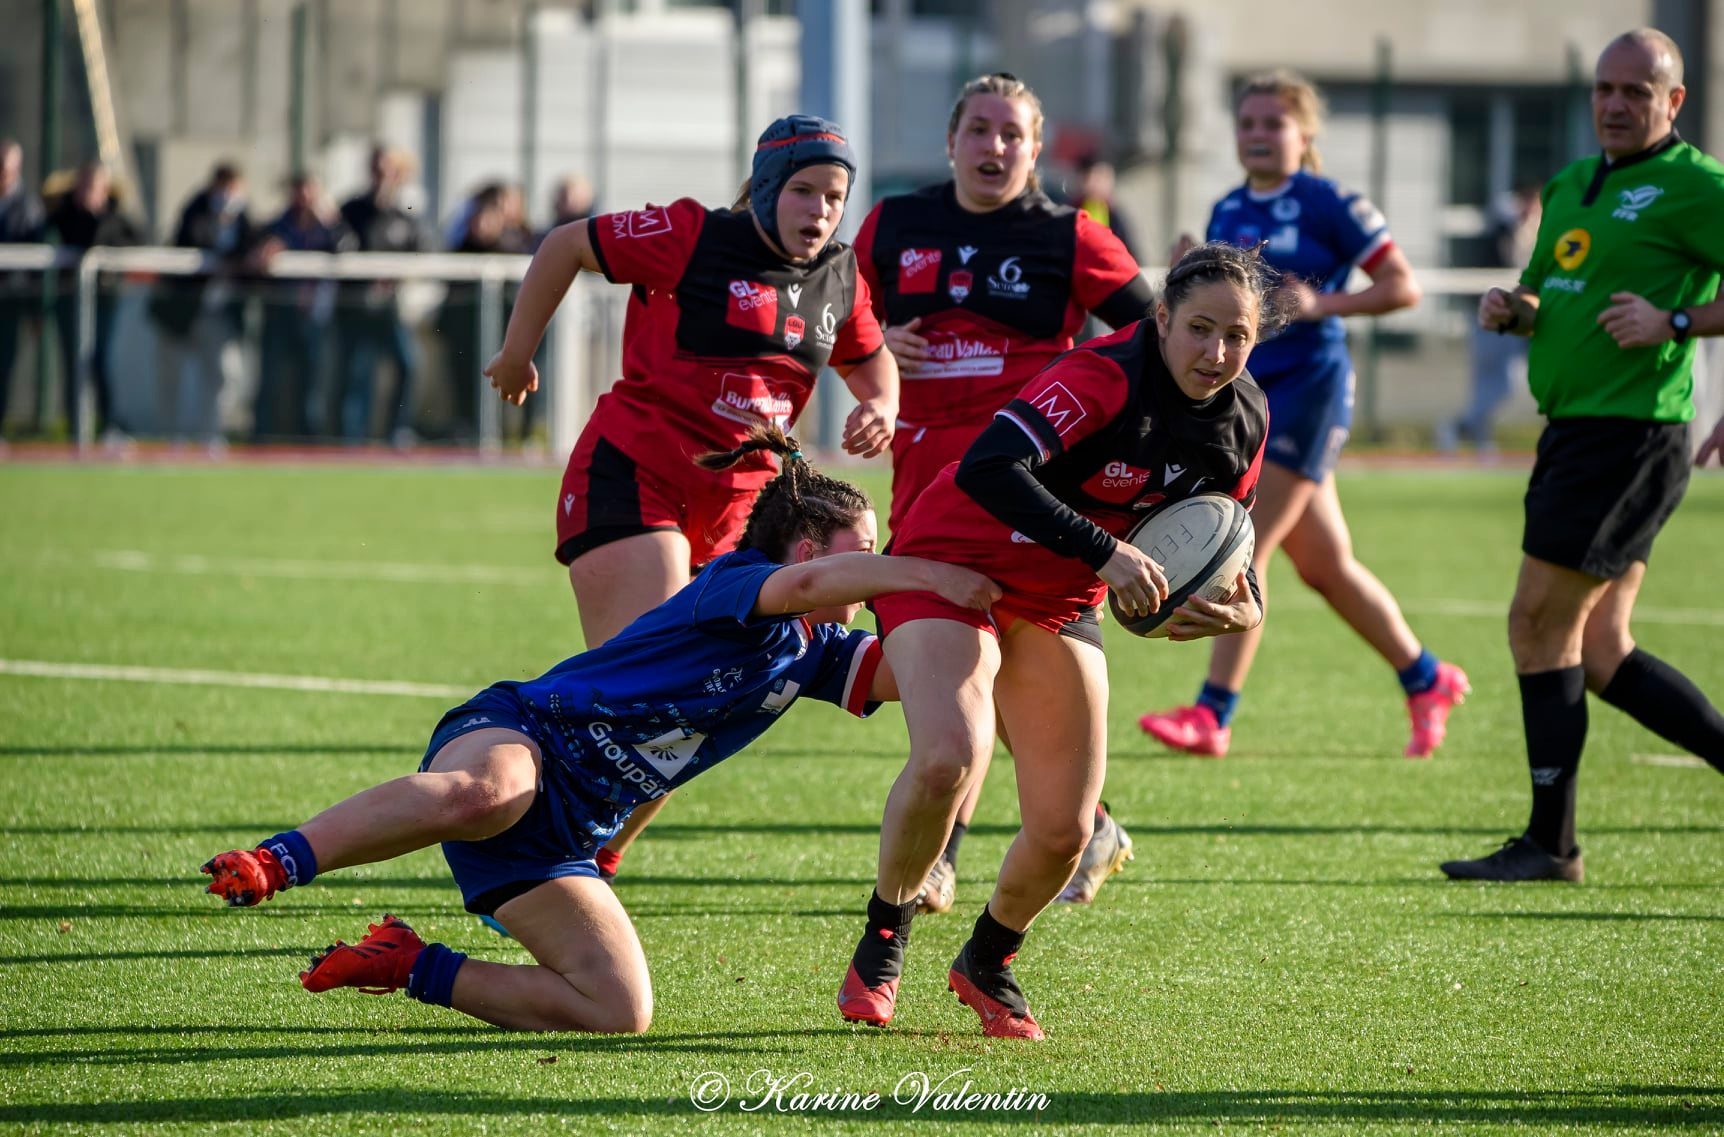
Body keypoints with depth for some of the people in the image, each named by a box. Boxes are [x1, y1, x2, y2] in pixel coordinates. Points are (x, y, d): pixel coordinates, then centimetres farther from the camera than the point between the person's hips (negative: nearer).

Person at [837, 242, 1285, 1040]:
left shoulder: (1243, 423, -5)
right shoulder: (1105, 377, -29)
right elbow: (987, 470, -41)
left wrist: (1243, 609, -16)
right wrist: (1104, 553, -46)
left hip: (1058, 607, 6)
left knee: (1064, 831, -4)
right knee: (947, 761, -31)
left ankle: (988, 964, 28)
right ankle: (881, 943, -3)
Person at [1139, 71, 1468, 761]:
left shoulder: (1328, 205, -7)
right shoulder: (1227, 213, 13)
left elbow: (1403, 287, -8)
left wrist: (1322, 304, -20)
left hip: (1307, 387, -8)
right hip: (1245, 392, 8)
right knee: (1325, 566, 13)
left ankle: (1213, 716, -12)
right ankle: (1427, 681, 28)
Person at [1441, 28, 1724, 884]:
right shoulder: (1571, 186, 18)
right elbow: (1546, 297, 27)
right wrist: (1511, 310, 6)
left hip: (1629, 436, -9)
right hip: (1573, 430, 9)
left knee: (1538, 626, -8)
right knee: (1601, 656, 7)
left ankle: (1550, 843, -1)